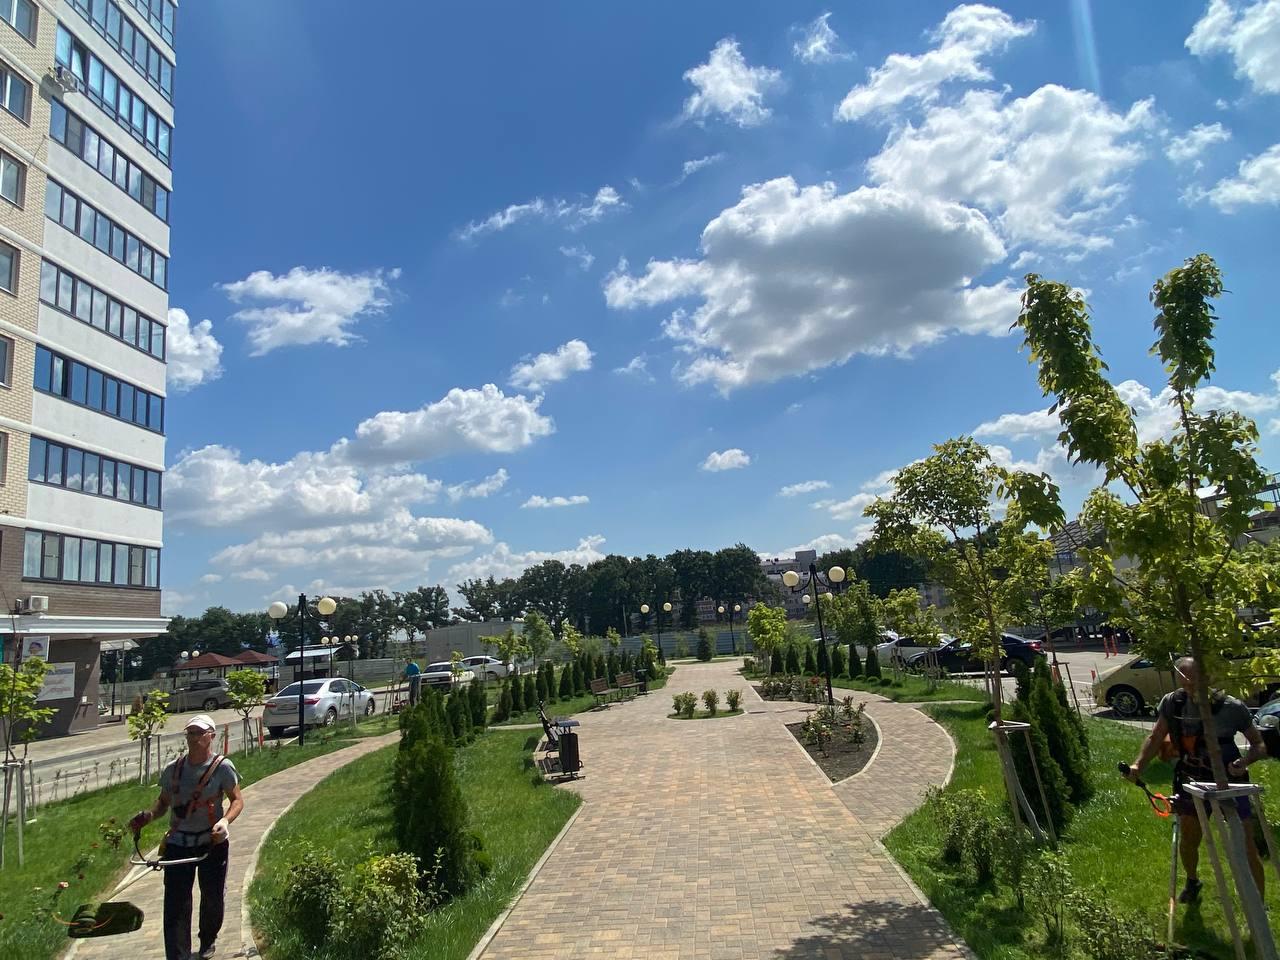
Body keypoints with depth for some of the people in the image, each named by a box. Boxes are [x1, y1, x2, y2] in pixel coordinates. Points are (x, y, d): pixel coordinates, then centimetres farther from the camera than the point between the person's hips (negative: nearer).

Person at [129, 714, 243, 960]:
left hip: (212, 842, -2)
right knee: (175, 904, -4)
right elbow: (163, 801, 13)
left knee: (212, 898, 13)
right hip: (178, 843, 2)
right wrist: (149, 815, -8)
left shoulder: (222, 767, -9)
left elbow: (237, 800, -6)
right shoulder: (173, 769, 2)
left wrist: (225, 820, -24)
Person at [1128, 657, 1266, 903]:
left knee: (1246, 848, -4)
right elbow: (1155, 738, -3)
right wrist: (1138, 765, -17)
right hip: (1191, 782, 3)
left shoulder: (1232, 708, -19)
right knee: (1188, 841, 18)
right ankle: (1192, 882, 46)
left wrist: (1245, 760, -29)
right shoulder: (1172, 703, -11)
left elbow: (1259, 744, -8)